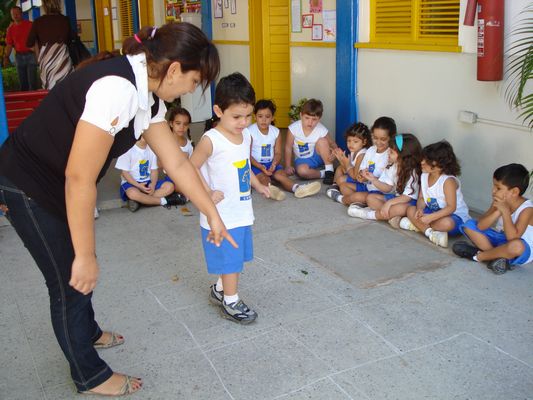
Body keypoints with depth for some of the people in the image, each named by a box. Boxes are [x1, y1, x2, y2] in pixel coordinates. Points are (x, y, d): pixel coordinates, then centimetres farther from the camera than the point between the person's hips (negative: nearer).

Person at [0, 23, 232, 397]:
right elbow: (79, 178, -31)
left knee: (81, 271, 24)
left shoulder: (149, 96, -3)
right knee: (72, 279, 4)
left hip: (58, 183, 9)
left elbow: (177, 162, 6)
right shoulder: (117, 88, -33)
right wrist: (86, 256, -22)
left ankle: (87, 332, 51)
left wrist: (213, 215, 11)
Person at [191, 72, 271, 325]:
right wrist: (207, 194, -21)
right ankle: (231, 303, 22)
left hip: (242, 212, 7)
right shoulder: (211, 140, -19)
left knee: (236, 257, 19)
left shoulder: (246, 136, 4)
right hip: (221, 216, -7)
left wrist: (258, 185, 9)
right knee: (229, 259, 4)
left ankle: (219, 290, 40)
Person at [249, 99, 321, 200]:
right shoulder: (250, 132, -10)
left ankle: (297, 188, -50)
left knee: (281, 174, -24)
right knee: (263, 178, -34)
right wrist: (260, 167, -24)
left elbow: (278, 153, 3)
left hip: (271, 163, 4)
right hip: (255, 165, -4)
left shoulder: (276, 132, 4)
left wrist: (274, 164, -20)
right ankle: (270, 188, -66)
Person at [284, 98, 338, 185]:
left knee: (322, 141, -28)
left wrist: (334, 152, -31)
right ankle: (324, 174, -13)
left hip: (317, 158, 1)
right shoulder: (293, 128, -20)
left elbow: (332, 144, -6)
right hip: (303, 159, -1)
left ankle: (329, 170, -17)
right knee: (301, 170, -35)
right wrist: (288, 166, -11)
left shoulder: (322, 130, -18)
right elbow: (288, 148, -9)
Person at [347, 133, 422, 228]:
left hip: (410, 202, -8)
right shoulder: (392, 167, 0)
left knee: (399, 208, -40)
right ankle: (392, 216, -23)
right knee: (370, 197, -2)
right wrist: (373, 180, -12)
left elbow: (408, 196, -24)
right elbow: (388, 188, 2)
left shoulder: (412, 173, -21)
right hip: (395, 196, 9)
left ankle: (369, 214, -21)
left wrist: (389, 202, -33)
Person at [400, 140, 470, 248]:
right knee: (411, 210, -10)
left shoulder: (448, 181, -25)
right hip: (433, 211, 8)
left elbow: (451, 207, -27)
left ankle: (417, 225, -20)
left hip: (454, 216, -7)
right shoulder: (424, 176, -3)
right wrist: (420, 209, -21)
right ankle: (430, 232, -24)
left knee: (446, 223, -40)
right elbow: (421, 198, 3)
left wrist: (430, 217, -33)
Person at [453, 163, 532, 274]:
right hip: (499, 239, 6)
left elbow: (512, 238, -32)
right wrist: (497, 211, -27)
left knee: (517, 246, -43)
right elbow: (480, 226, -14)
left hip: (522, 250, -6)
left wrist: (505, 211, -35)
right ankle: (496, 256, -18)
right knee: (470, 225, -5)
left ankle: (478, 255, -18)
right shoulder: (499, 203, -6)